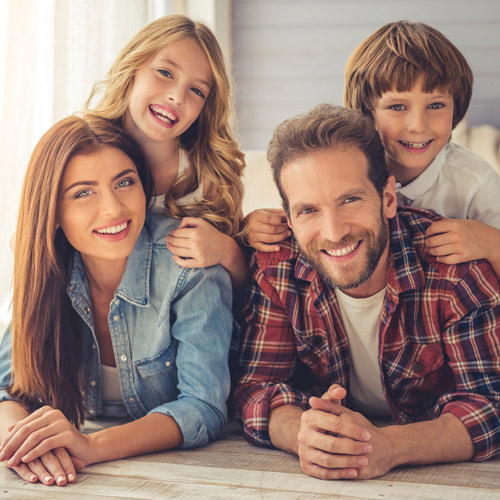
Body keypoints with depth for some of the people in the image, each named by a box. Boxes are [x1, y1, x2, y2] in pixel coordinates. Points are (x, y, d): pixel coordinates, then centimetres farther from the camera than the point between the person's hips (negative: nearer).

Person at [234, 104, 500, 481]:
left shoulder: (457, 269, -20)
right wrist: (301, 434, -36)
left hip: (443, 477, -1)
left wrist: (390, 447, -41)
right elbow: (256, 388, -12)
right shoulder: (275, 268, -13)